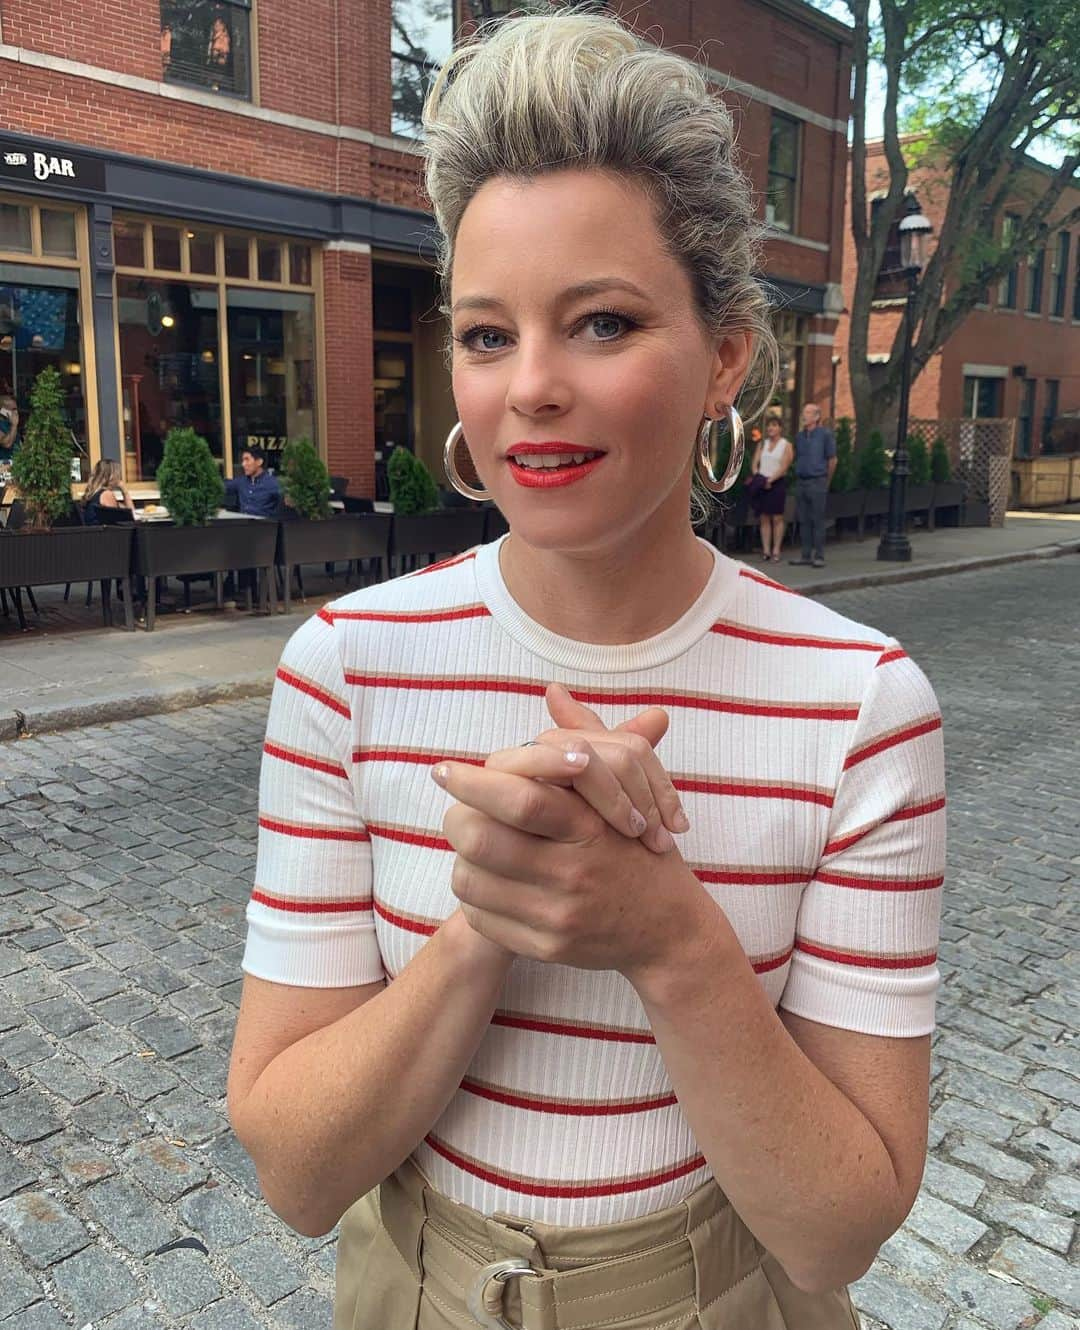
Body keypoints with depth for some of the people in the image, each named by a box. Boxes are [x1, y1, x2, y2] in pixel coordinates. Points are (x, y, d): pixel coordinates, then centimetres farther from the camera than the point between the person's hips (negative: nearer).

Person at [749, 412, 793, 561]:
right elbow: (755, 462, 9)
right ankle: (766, 551, 1)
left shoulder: (786, 445, 2)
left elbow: (784, 467, -8)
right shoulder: (762, 444, 16)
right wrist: (756, 475, -10)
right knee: (764, 519, 1)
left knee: (777, 518, -3)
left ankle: (776, 551, -3)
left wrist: (770, 480, -18)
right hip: (761, 484, 4)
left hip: (777, 483, -4)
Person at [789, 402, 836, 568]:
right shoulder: (799, 436, 12)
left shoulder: (825, 435, -4)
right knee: (803, 520, 7)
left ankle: (819, 556, -1)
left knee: (818, 520, -5)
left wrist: (826, 482, 5)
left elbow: (832, 460, -1)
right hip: (801, 482, 6)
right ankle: (806, 555, 12)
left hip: (817, 482, -6)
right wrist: (798, 476, 13)